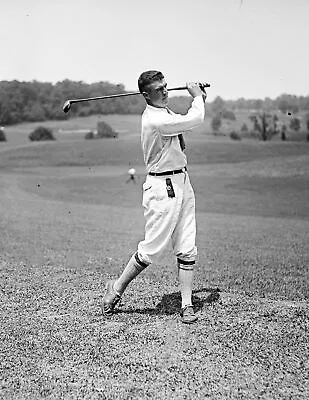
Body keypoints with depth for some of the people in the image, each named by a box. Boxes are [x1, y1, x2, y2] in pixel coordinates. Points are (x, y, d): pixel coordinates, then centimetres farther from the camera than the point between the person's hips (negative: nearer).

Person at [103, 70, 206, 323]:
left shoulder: (164, 111, 12)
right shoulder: (154, 120, -19)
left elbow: (187, 122, 29)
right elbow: (195, 120, -19)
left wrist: (198, 100, 13)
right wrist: (197, 96, 0)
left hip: (182, 183, 9)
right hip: (163, 187, -9)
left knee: (187, 250, 5)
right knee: (152, 248, -3)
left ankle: (187, 305, 12)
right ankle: (117, 288, 19)